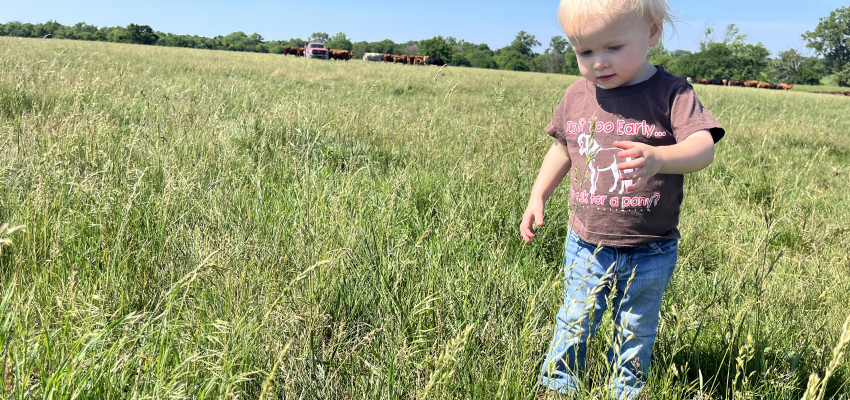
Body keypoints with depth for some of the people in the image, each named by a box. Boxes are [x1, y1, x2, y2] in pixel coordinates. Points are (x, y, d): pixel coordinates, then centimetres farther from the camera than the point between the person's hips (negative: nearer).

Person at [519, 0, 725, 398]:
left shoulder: (671, 92, -13)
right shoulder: (577, 96, -1)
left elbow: (703, 147, -24)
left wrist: (658, 158, -45)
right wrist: (537, 197, 10)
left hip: (649, 254, -2)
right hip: (585, 246, 2)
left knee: (635, 332, 17)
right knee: (574, 324, 14)